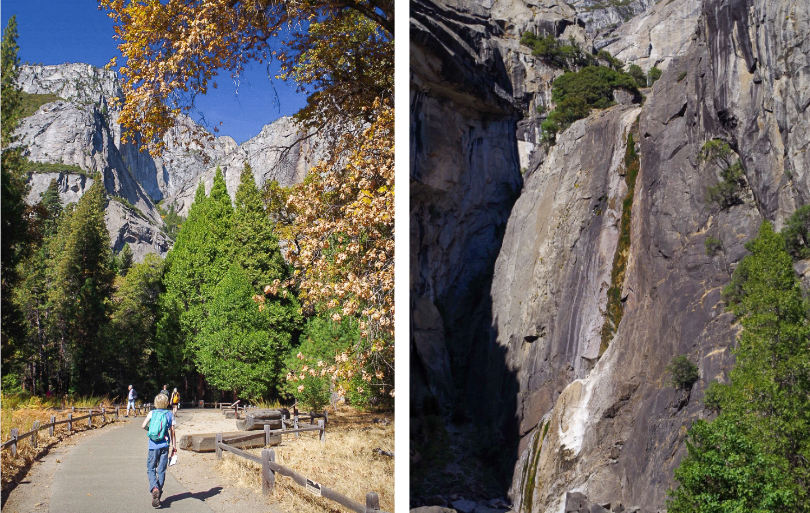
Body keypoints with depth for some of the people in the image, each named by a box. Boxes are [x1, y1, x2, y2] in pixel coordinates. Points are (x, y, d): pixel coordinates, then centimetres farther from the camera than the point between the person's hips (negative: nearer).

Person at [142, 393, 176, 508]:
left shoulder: (152, 413, 1)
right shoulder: (170, 415, 2)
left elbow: (143, 425, -7)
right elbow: (172, 432, 1)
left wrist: (149, 429, 16)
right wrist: (174, 446, 6)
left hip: (153, 446, -1)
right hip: (164, 445, 1)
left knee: (151, 469, 6)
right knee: (161, 470, 8)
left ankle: (154, 488, -19)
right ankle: (159, 493, 12)